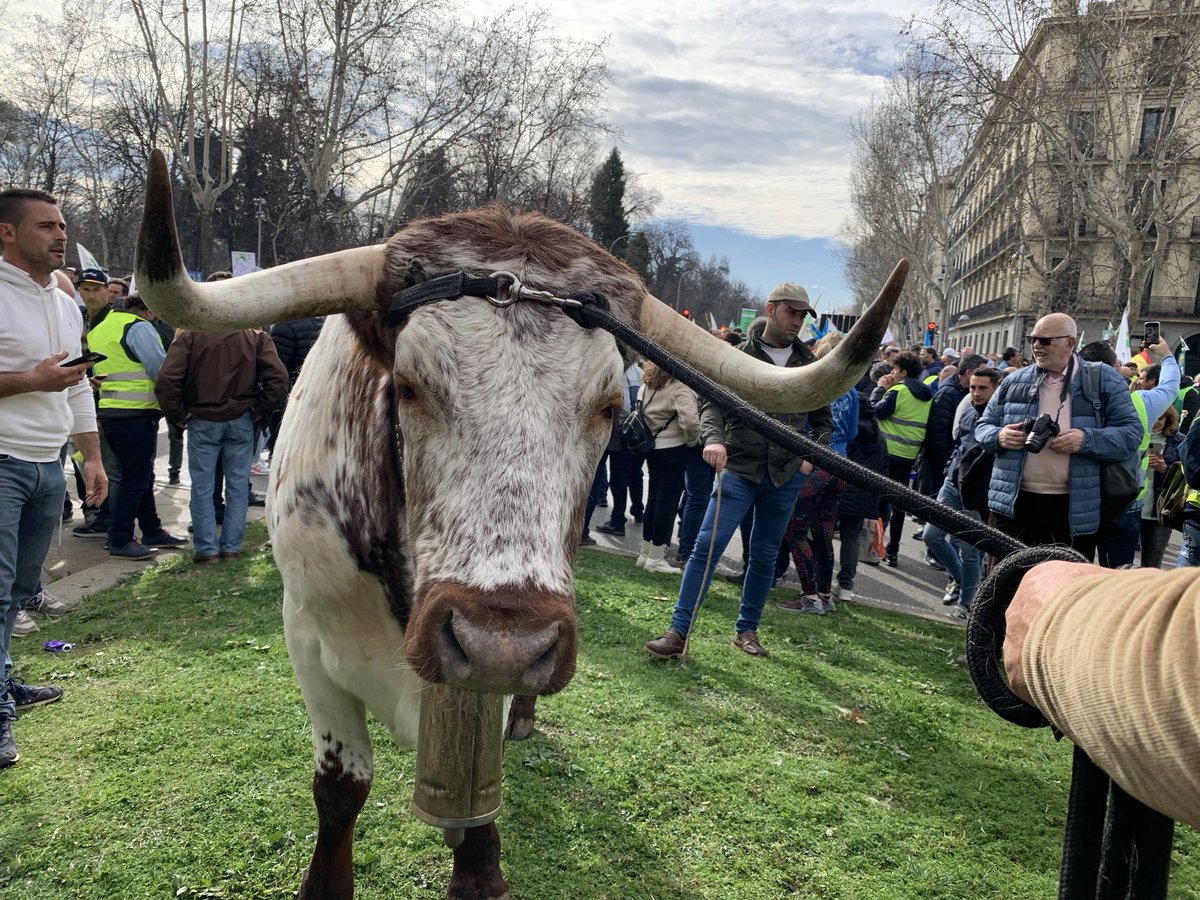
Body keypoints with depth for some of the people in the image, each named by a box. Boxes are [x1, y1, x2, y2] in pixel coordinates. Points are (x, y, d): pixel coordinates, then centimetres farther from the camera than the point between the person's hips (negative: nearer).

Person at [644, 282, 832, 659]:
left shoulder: (808, 364, 9)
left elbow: (823, 419, 16)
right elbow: (711, 401, -9)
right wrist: (713, 438, -29)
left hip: (786, 476, 3)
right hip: (739, 469, -3)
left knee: (765, 556, 11)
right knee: (707, 546, -9)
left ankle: (746, 630, 26)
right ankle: (678, 632, -5)